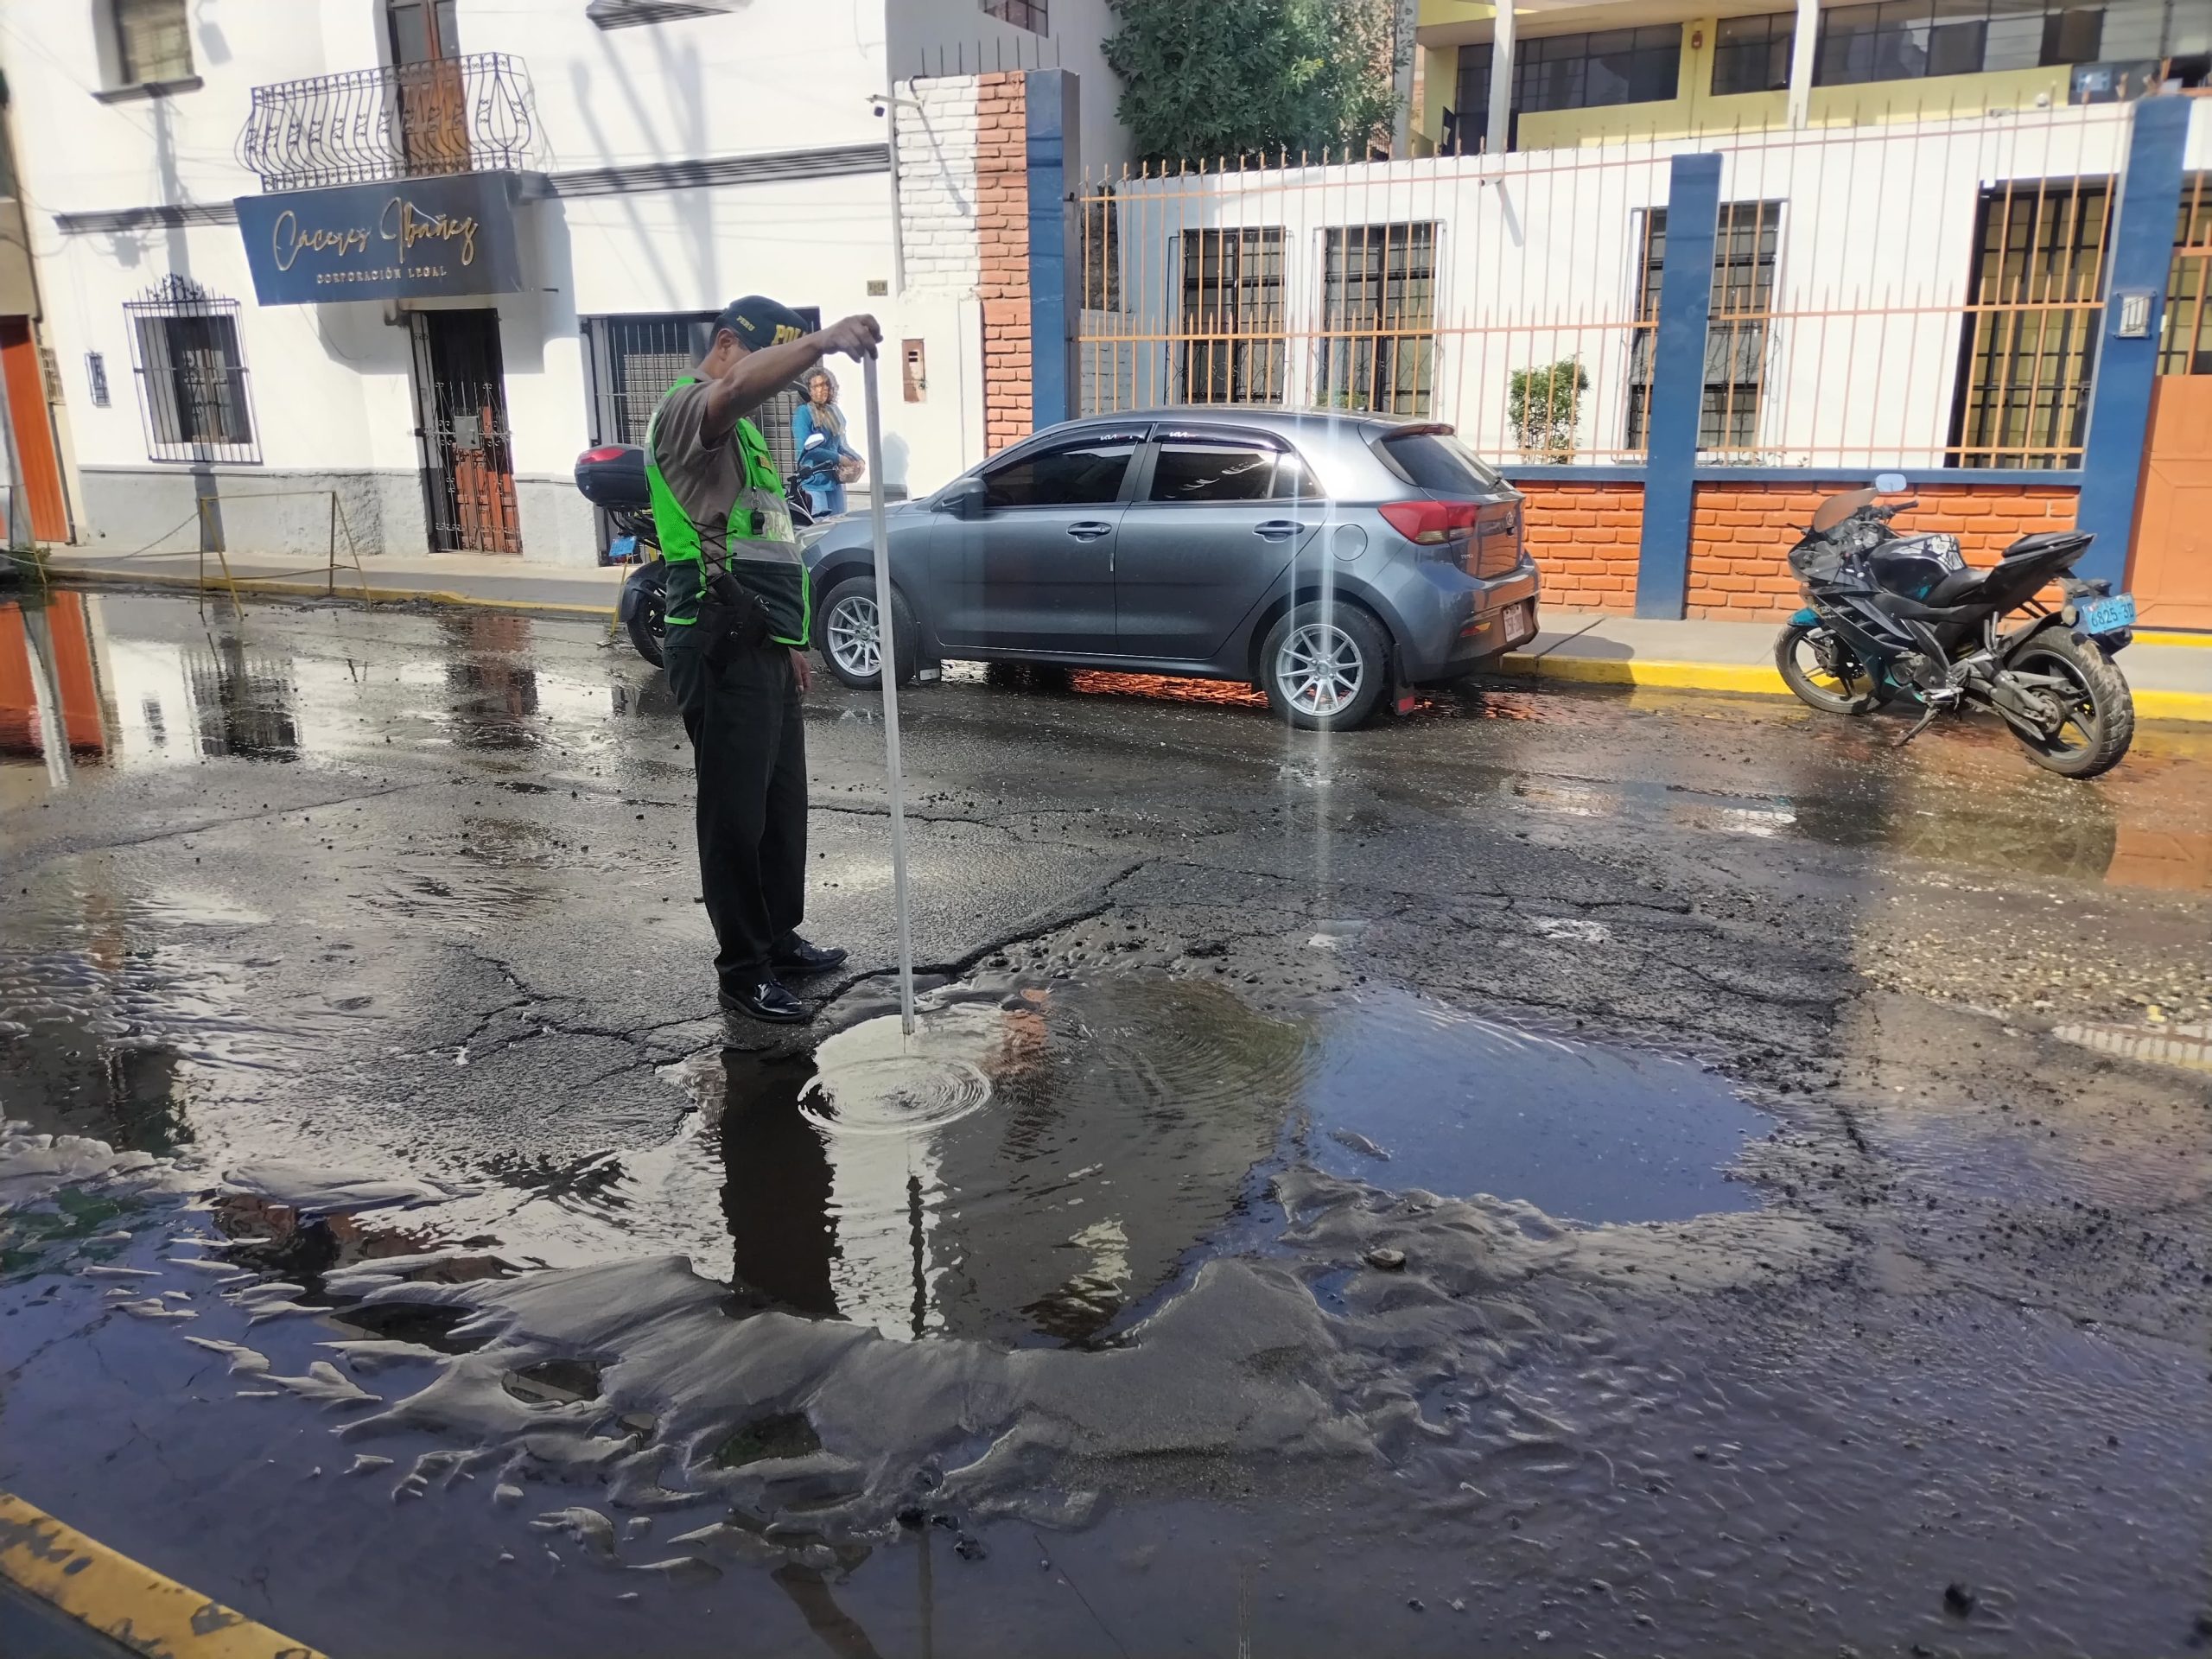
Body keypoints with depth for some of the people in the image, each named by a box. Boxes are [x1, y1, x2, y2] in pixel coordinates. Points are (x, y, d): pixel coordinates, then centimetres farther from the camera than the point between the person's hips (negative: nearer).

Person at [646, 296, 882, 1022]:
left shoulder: (739, 431, 23)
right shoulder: (687, 407, -8)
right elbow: (738, 390, -35)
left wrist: (790, 641, 25)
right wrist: (820, 341, -50)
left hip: (763, 650, 10)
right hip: (723, 655, -10)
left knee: (783, 804, 16)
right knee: (736, 814, -4)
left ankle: (780, 938, 29)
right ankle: (742, 972, 5)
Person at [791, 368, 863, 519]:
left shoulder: (835, 412, 11)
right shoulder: (803, 412, -10)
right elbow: (806, 448, -18)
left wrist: (855, 459, -1)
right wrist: (839, 459, -16)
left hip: (835, 480, 7)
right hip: (815, 481, -7)